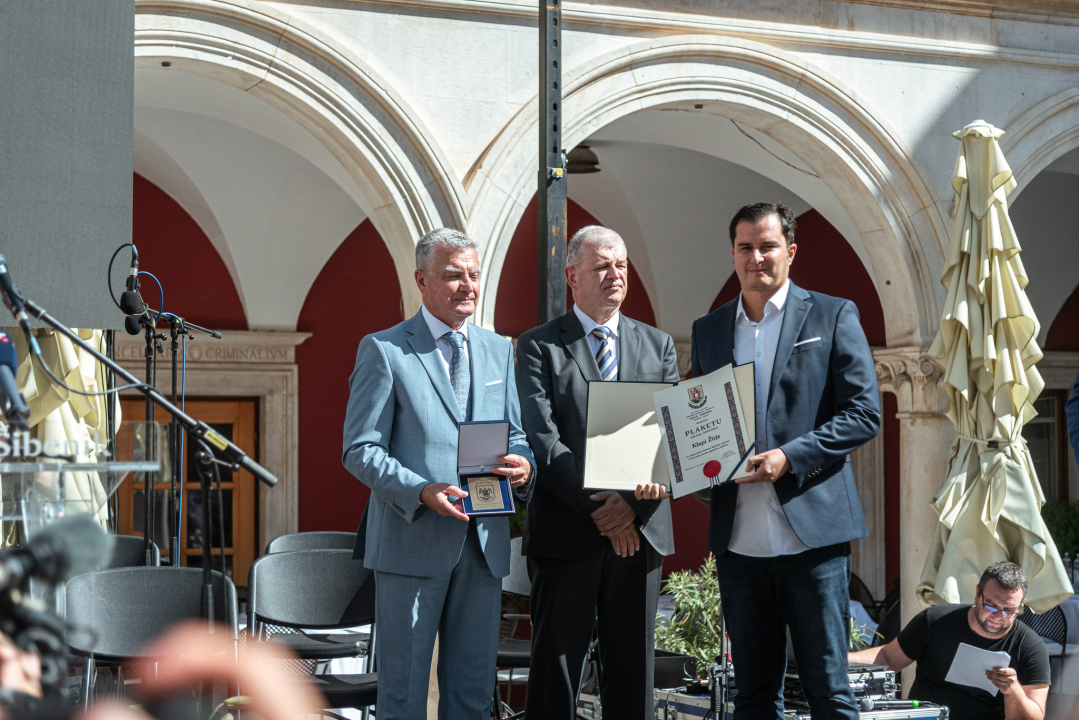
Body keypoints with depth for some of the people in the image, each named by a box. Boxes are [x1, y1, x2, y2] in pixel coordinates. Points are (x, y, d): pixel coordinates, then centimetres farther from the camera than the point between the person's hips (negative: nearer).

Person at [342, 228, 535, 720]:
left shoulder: (499, 350, 15)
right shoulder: (383, 350, -2)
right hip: (412, 541, -5)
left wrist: (523, 465, -7)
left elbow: (515, 434, 18)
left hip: (483, 544, 5)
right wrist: (420, 491, -21)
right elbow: (360, 451, -6)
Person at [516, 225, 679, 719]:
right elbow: (541, 439, -8)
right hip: (566, 532, -3)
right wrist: (595, 506, -17)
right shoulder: (539, 346, 2)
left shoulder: (658, 345, 13)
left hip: (639, 532, 3)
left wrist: (633, 502, -12)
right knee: (554, 672, 2)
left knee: (633, 671, 8)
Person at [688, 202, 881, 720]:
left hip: (811, 531, -4)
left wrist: (789, 456, -15)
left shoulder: (832, 317, 2)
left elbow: (864, 413, -4)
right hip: (738, 537, 4)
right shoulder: (708, 331, 15)